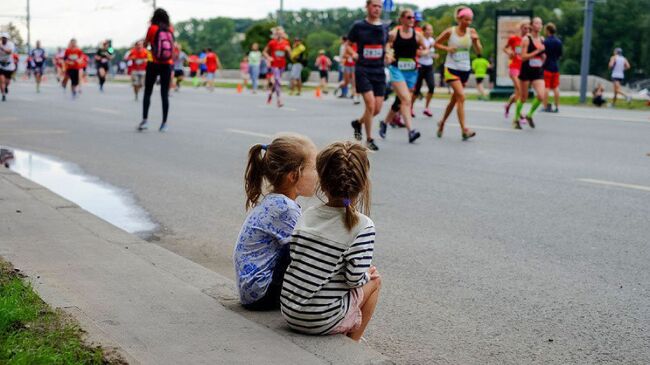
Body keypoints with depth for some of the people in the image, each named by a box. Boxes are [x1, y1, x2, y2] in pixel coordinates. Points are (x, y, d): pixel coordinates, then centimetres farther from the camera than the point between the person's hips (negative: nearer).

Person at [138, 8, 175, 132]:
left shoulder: (152, 28, -7)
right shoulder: (170, 29, 4)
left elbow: (145, 44, 3)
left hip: (154, 64, -2)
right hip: (167, 65, 2)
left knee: (147, 92, 5)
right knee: (165, 94, 5)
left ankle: (145, 120, -4)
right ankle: (164, 123, 4)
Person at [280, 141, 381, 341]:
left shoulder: (308, 215, 2)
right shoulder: (362, 226, -14)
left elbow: (294, 254, 6)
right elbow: (354, 278, -17)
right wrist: (368, 275, 8)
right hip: (322, 321, -6)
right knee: (375, 279, 20)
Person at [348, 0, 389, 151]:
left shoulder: (384, 28, 8)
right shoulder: (358, 26, -3)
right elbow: (348, 44, 6)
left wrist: (387, 55, 1)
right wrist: (354, 54, -14)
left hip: (379, 71, 5)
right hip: (363, 70, -4)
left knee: (377, 108, 2)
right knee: (370, 104, -16)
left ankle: (358, 122, 33)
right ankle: (369, 139, -1)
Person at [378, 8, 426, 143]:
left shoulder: (417, 35, 4)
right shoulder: (394, 34, -3)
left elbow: (426, 49, 14)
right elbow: (386, 46, 8)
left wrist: (422, 52, -8)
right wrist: (388, 54, -12)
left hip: (411, 71, 4)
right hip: (397, 69, -4)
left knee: (402, 101, 13)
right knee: (406, 100, -19)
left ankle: (385, 122, 36)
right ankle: (411, 131, -25)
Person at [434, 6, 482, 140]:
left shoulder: (471, 32, 1)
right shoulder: (450, 31, -7)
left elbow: (479, 51, 0)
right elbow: (436, 43, 4)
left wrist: (476, 41, -18)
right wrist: (446, 48, -13)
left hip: (465, 69, 4)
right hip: (451, 68, -4)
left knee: (455, 99, 14)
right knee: (461, 96, -18)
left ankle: (442, 122, 36)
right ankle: (464, 129, -20)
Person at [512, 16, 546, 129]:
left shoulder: (542, 39, 9)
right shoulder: (526, 39, -9)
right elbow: (523, 57, -15)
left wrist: (543, 56, 3)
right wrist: (537, 51, -19)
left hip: (538, 72, 4)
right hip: (526, 71, -4)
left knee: (541, 96, -12)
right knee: (523, 97, 5)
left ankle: (529, 115, 12)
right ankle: (516, 119, 25)